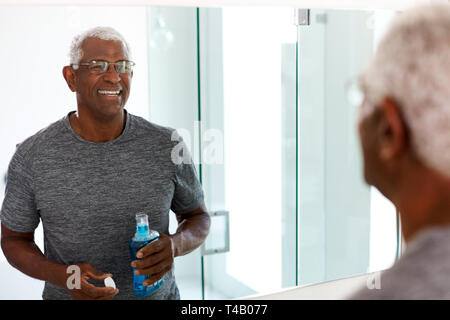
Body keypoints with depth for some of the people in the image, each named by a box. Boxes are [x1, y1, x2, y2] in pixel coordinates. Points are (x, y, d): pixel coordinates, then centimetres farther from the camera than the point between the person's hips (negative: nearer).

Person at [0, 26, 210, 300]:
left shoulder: (168, 145, -13)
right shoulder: (32, 157, -14)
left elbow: (198, 216, 0)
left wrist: (177, 244, -22)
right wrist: (61, 276, -21)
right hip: (68, 297, 0)